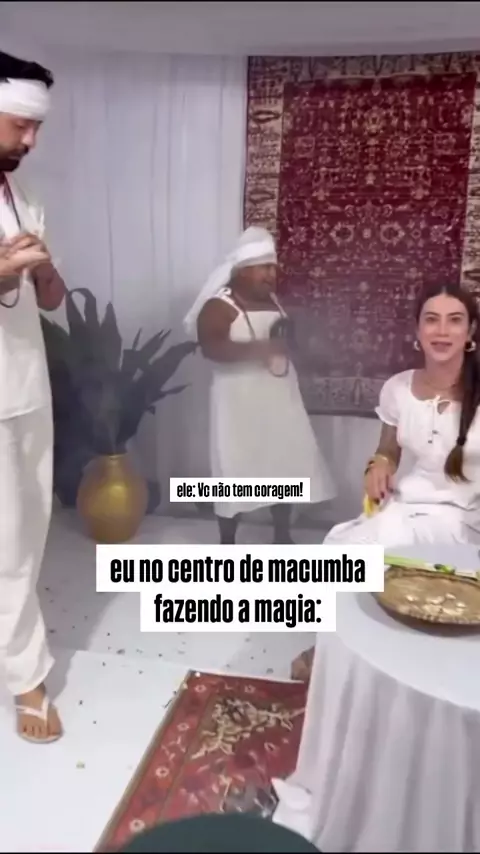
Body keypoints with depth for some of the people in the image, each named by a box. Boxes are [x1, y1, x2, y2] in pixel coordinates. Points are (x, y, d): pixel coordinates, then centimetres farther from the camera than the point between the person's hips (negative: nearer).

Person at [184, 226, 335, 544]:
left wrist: (286, 341, 8)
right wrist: (261, 348, -33)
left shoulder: (273, 300, 13)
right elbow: (212, 348, -28)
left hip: (280, 399, 7)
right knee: (236, 473, -2)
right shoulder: (219, 306, -11)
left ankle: (283, 537, 28)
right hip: (241, 404, -7)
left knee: (286, 467, 11)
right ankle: (226, 546, 14)